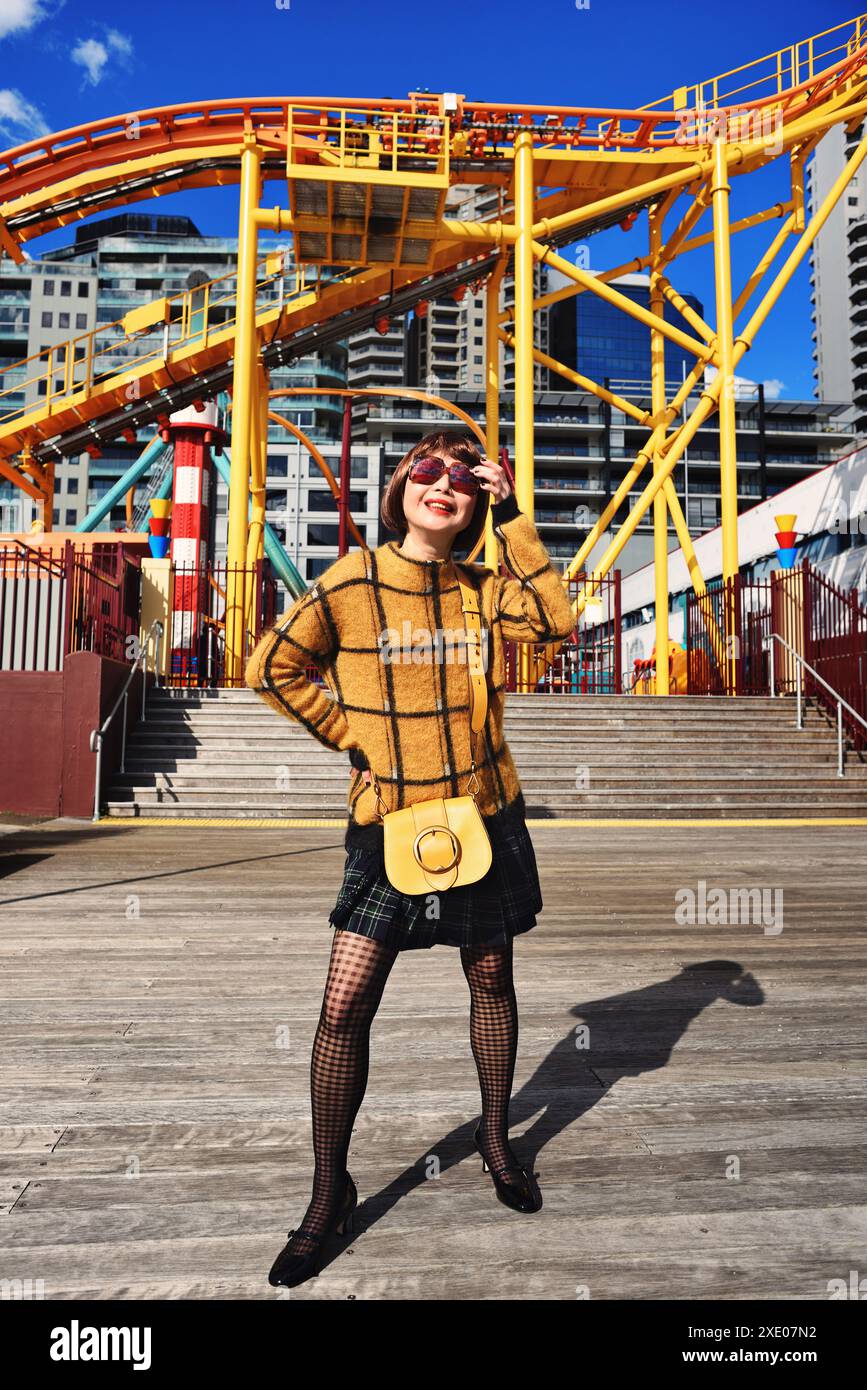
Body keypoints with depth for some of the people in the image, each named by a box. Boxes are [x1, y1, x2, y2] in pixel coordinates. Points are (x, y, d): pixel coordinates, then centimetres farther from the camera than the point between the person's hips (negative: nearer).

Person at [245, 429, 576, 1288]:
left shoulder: (484, 589, 3)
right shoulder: (351, 581, -4)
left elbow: (556, 621, -15)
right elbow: (274, 668, 1)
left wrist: (512, 519, -14)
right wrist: (353, 737, -4)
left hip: (484, 817, 3)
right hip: (388, 822, -2)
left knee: (491, 980, 15)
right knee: (344, 1007, -4)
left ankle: (496, 1138, 40)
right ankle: (329, 1193, 18)